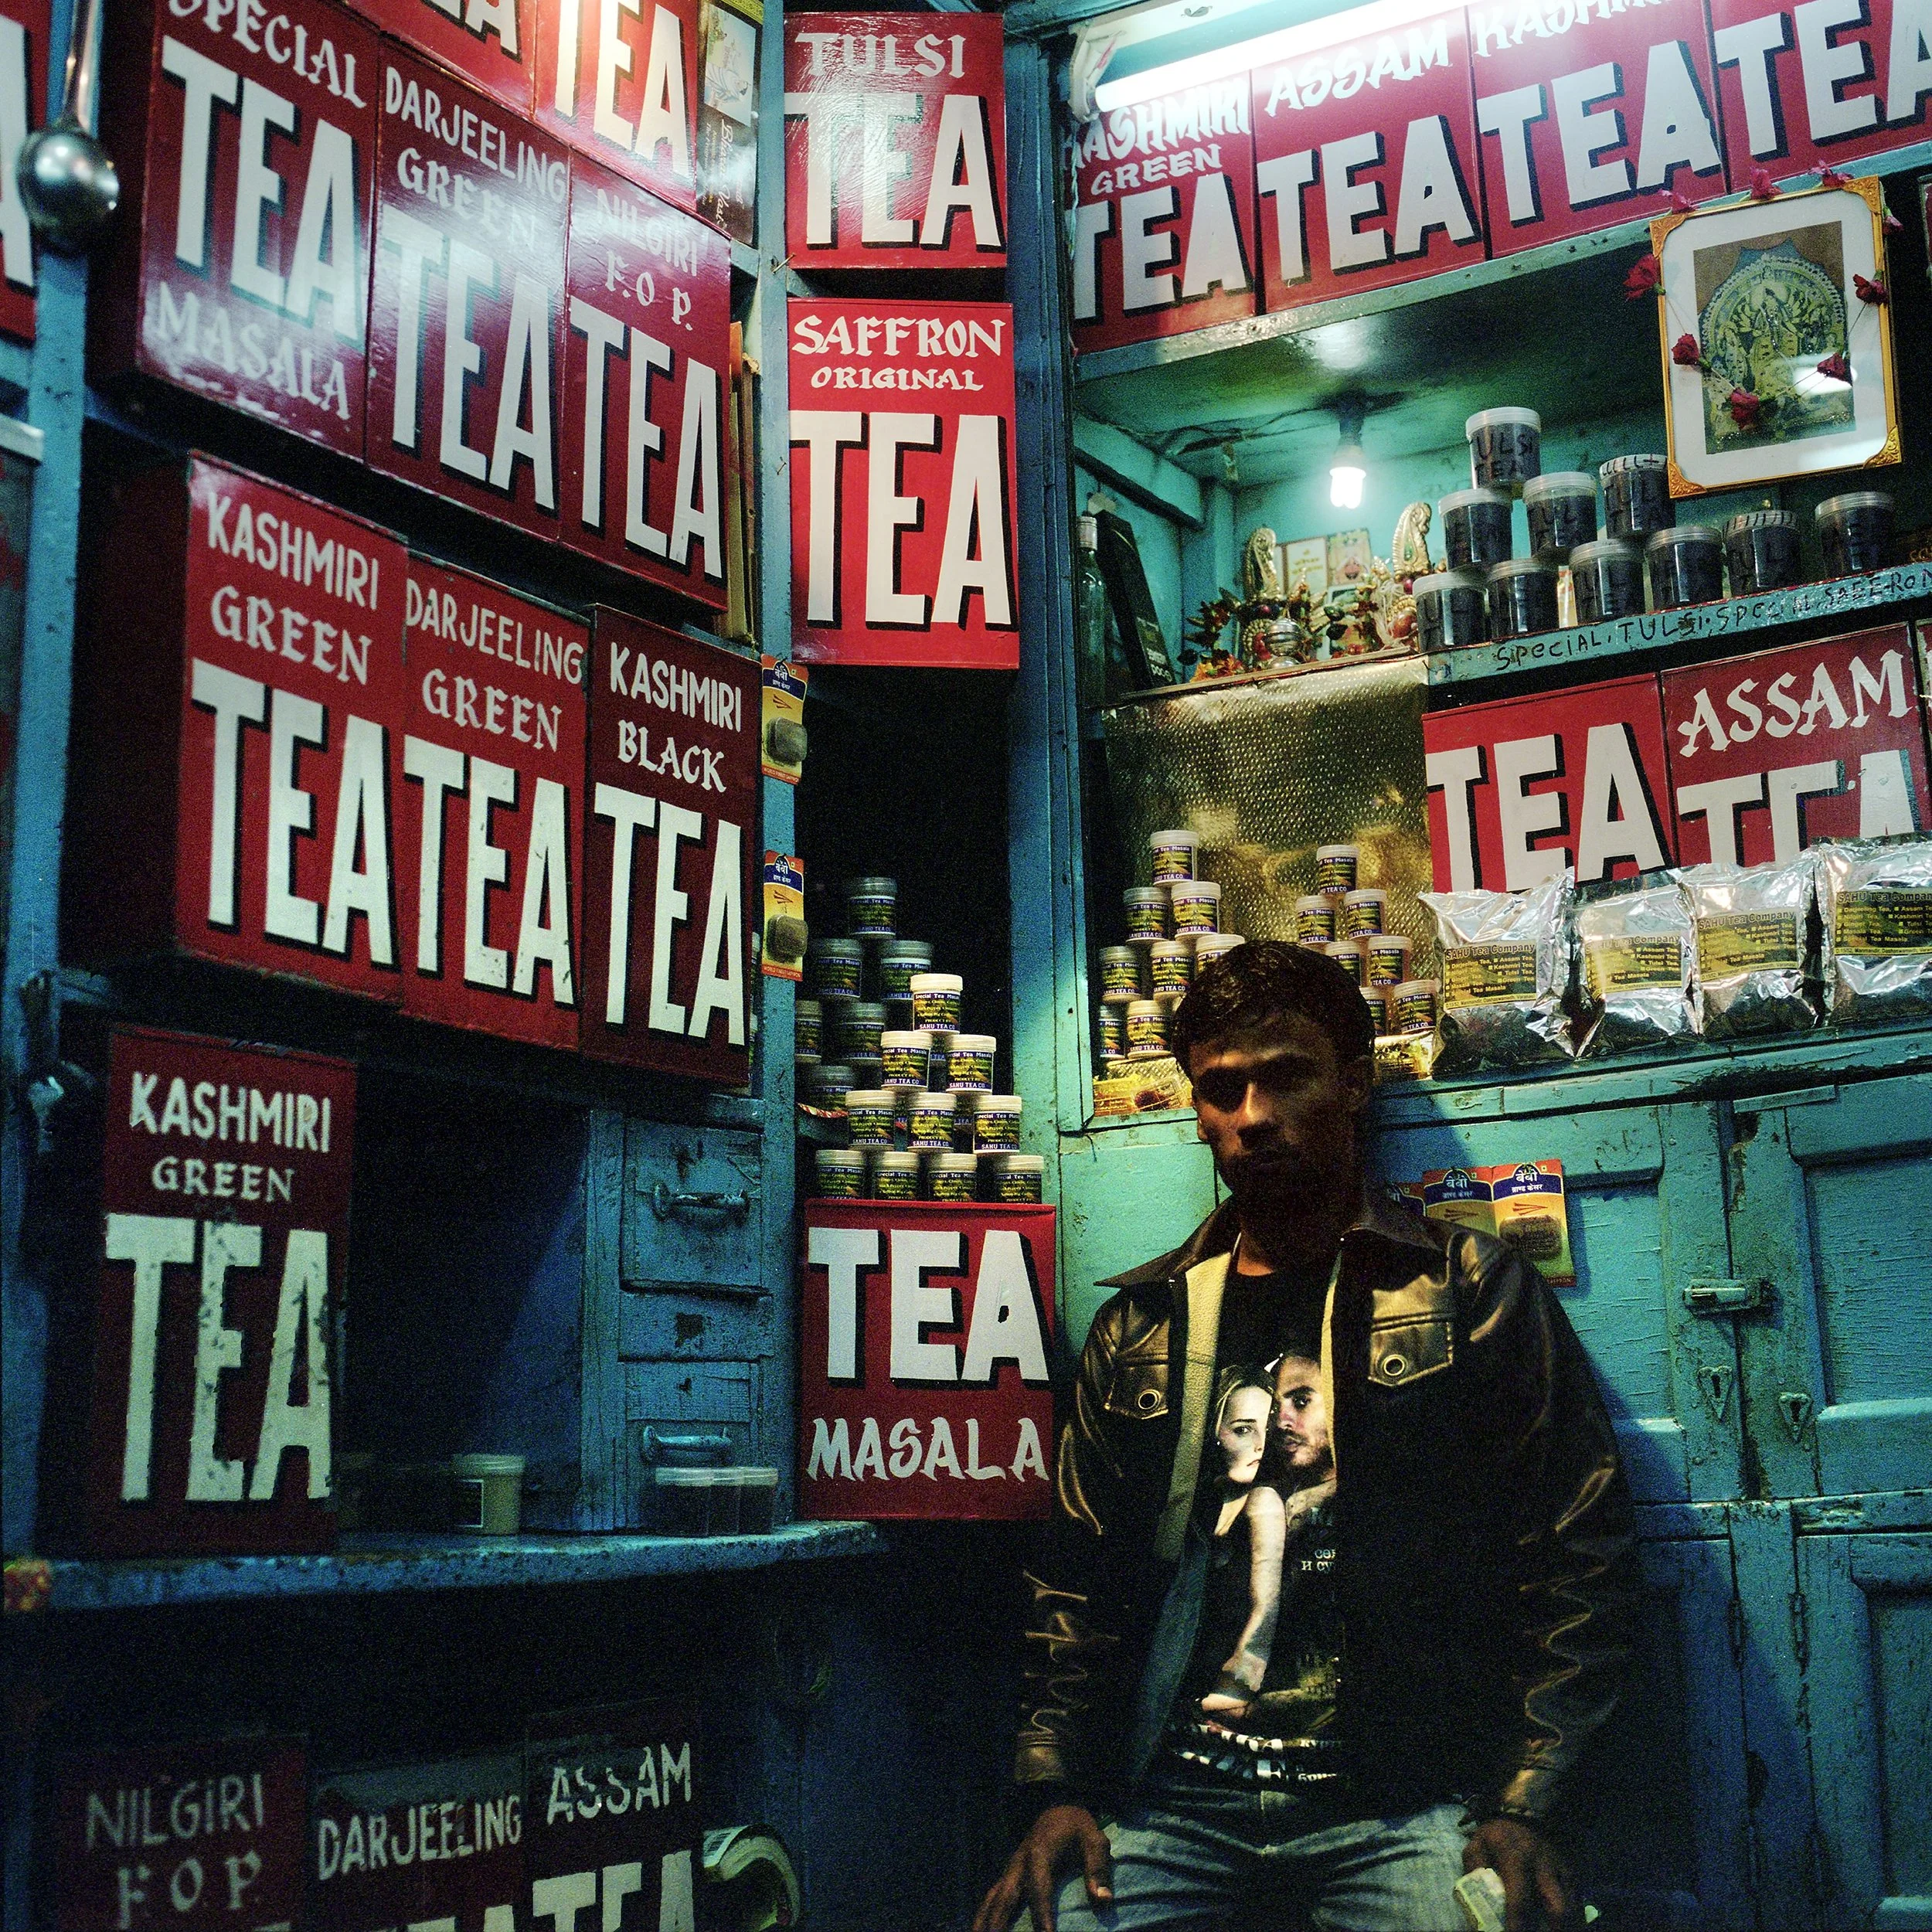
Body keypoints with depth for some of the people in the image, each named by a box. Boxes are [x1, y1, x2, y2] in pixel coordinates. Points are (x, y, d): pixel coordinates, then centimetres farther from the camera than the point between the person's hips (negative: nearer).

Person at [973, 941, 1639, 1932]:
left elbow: (1579, 1554, 0)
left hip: (1402, 1812, -2)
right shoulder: (1140, 1326, 15)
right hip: (1172, 1808, 2)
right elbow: (1076, 1578, 14)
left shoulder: (1471, 1292, 5)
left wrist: (1522, 1808, -9)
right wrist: (1059, 1792, 2)